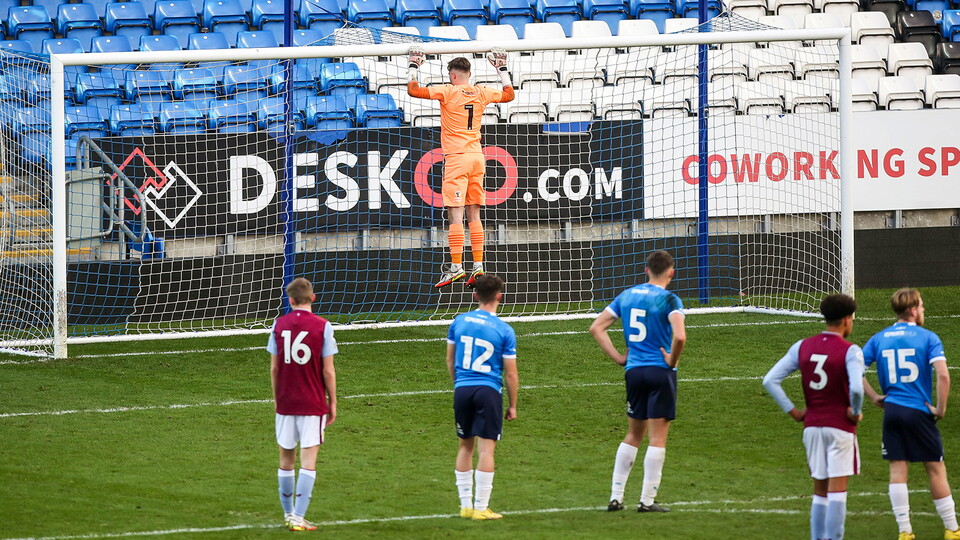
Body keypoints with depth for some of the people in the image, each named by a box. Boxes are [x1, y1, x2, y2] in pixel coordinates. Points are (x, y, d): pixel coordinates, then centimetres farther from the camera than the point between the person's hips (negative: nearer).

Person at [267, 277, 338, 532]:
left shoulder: (279, 325, 1)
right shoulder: (322, 326, -7)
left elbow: (274, 367, 5)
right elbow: (328, 370, -6)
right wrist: (332, 403, 5)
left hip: (285, 403, 3)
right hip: (313, 404, -3)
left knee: (286, 459, 14)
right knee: (308, 461, -2)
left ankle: (289, 514, 24)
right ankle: (298, 517, -10)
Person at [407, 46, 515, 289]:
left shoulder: (448, 91, -8)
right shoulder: (481, 93, 8)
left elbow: (413, 90, -11)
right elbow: (509, 94, 26)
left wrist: (414, 67, 4)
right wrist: (502, 69, 34)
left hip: (456, 158, -6)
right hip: (477, 157, 6)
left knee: (455, 214, -8)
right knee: (474, 214, 9)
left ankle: (456, 267, -14)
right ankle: (478, 266, 7)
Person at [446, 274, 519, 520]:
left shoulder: (459, 322, 4)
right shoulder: (504, 331, -7)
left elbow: (450, 360, 15)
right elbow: (511, 373, -4)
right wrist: (512, 406, 7)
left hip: (462, 389, 4)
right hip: (489, 390, -4)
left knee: (465, 446, 15)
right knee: (486, 448, -2)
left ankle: (465, 505, 17)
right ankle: (480, 507, -4)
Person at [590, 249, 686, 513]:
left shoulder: (626, 296, 8)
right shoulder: (668, 300, -10)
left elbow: (596, 327, 9)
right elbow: (679, 336, -26)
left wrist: (618, 357, 9)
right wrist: (672, 360, -9)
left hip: (634, 371, 5)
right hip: (661, 372, -5)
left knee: (633, 435, 17)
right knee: (657, 437, 2)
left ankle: (615, 496, 14)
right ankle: (647, 501, 2)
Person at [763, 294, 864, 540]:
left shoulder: (802, 347, 5)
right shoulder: (850, 351, -11)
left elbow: (770, 380, 2)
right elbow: (856, 388, -27)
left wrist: (792, 411, 5)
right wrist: (855, 413, -9)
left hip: (812, 426, 5)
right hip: (840, 427, -5)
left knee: (820, 491, 14)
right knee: (837, 490, -3)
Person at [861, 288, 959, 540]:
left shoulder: (879, 339, 6)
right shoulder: (927, 338, -6)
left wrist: (874, 396, 9)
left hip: (892, 410, 3)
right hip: (919, 411, -3)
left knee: (897, 470, 5)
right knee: (936, 469, 6)